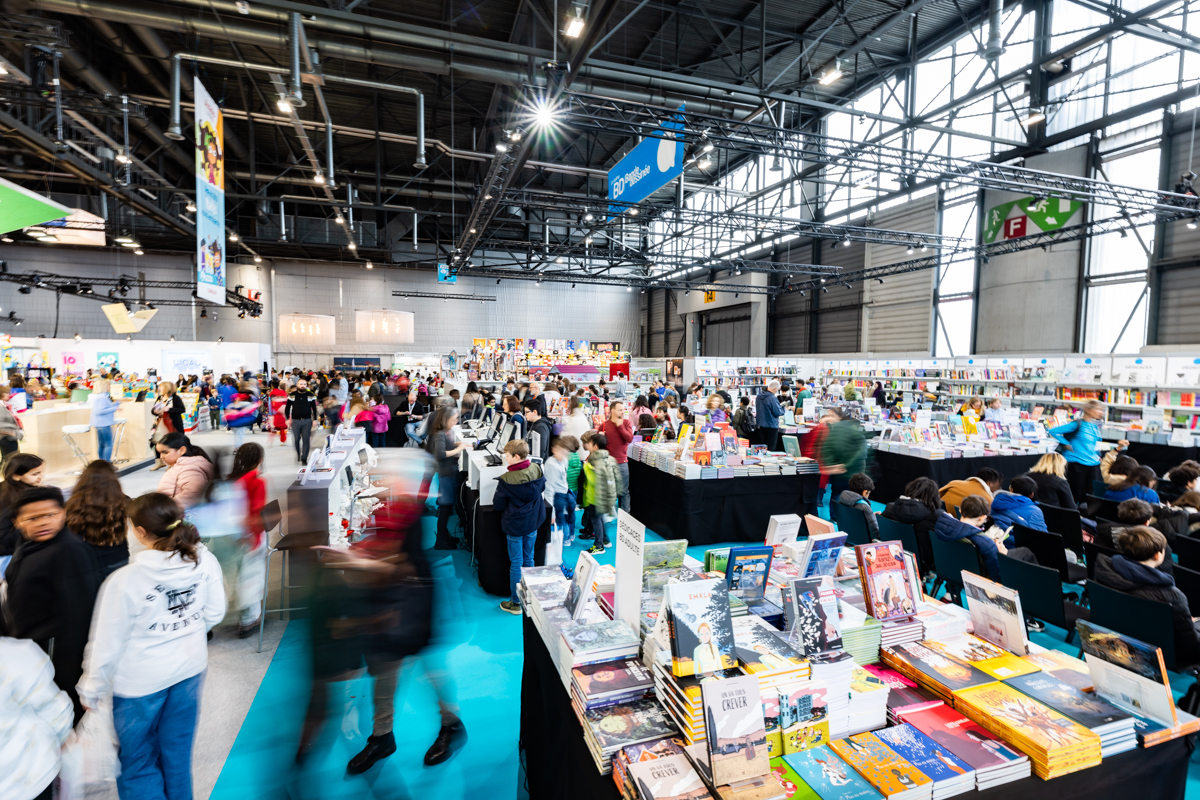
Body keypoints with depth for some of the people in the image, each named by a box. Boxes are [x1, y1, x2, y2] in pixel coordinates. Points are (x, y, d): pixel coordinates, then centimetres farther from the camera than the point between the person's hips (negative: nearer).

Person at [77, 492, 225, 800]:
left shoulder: (124, 581, -26)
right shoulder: (204, 561, -16)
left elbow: (108, 644, -14)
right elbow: (214, 613, -3)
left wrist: (91, 692, 2)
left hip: (141, 681, -4)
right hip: (190, 667, 4)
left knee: (137, 763, 19)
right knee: (178, 750, 25)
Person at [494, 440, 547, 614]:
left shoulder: (506, 479, -24)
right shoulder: (537, 470, -10)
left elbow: (498, 506, -14)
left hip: (515, 526, -5)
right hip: (533, 522, 5)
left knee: (516, 563, 7)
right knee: (529, 559, 19)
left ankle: (516, 603, 17)